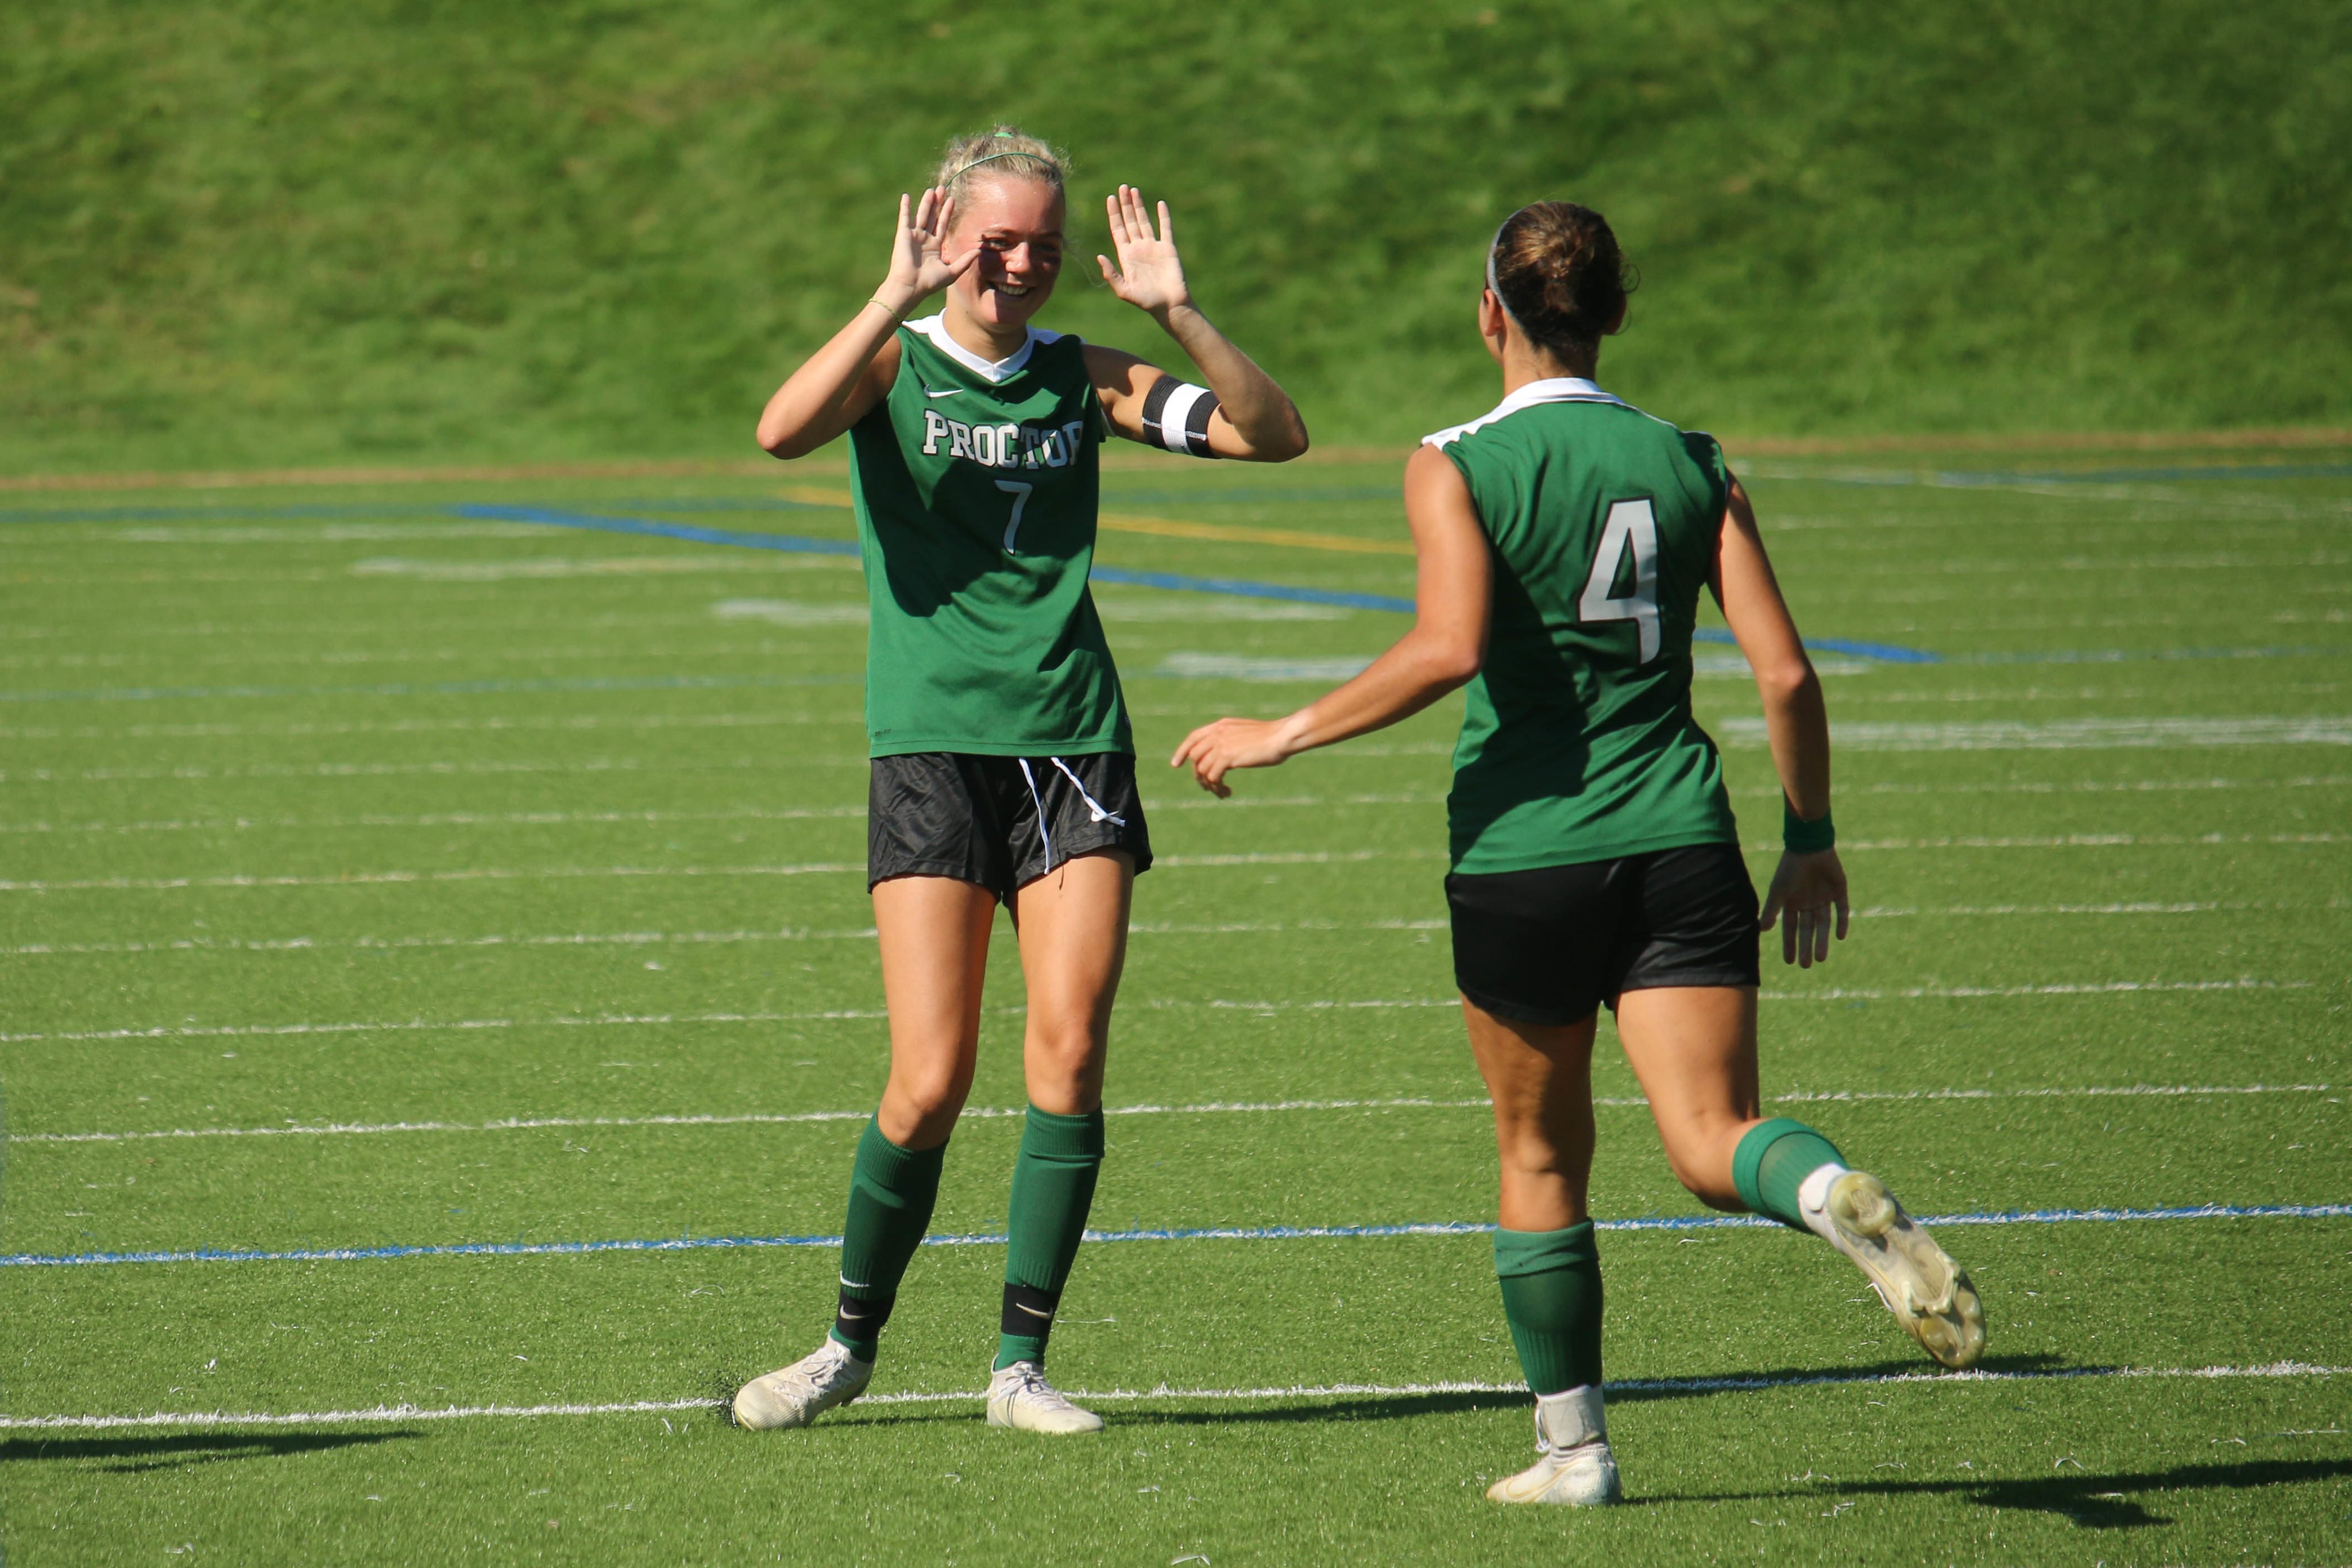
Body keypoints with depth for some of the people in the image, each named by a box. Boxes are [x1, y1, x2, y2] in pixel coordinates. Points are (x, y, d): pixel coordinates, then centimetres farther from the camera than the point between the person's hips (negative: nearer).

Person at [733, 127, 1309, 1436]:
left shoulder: (1082, 379, 10)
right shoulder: (893, 362, 1)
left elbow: (1274, 435, 4)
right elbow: (783, 432, -20)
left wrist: (1178, 313, -8)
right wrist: (899, 296, -25)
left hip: (1075, 741, 3)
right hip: (931, 746, -3)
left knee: (1071, 1048, -9)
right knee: (932, 1082, -7)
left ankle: (1021, 1365, 1)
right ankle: (851, 1346, 13)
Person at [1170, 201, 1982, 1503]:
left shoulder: (1457, 467, -4)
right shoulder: (1690, 465, 7)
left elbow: (1447, 649, -20)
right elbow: (1786, 674, 3)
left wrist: (1284, 734, -11)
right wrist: (1812, 838, 14)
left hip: (1521, 857, -2)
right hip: (1679, 845, 2)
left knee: (1539, 1156, 15)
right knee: (1713, 1145, -4)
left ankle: (1572, 1445, 18)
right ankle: (1833, 1195, -38)